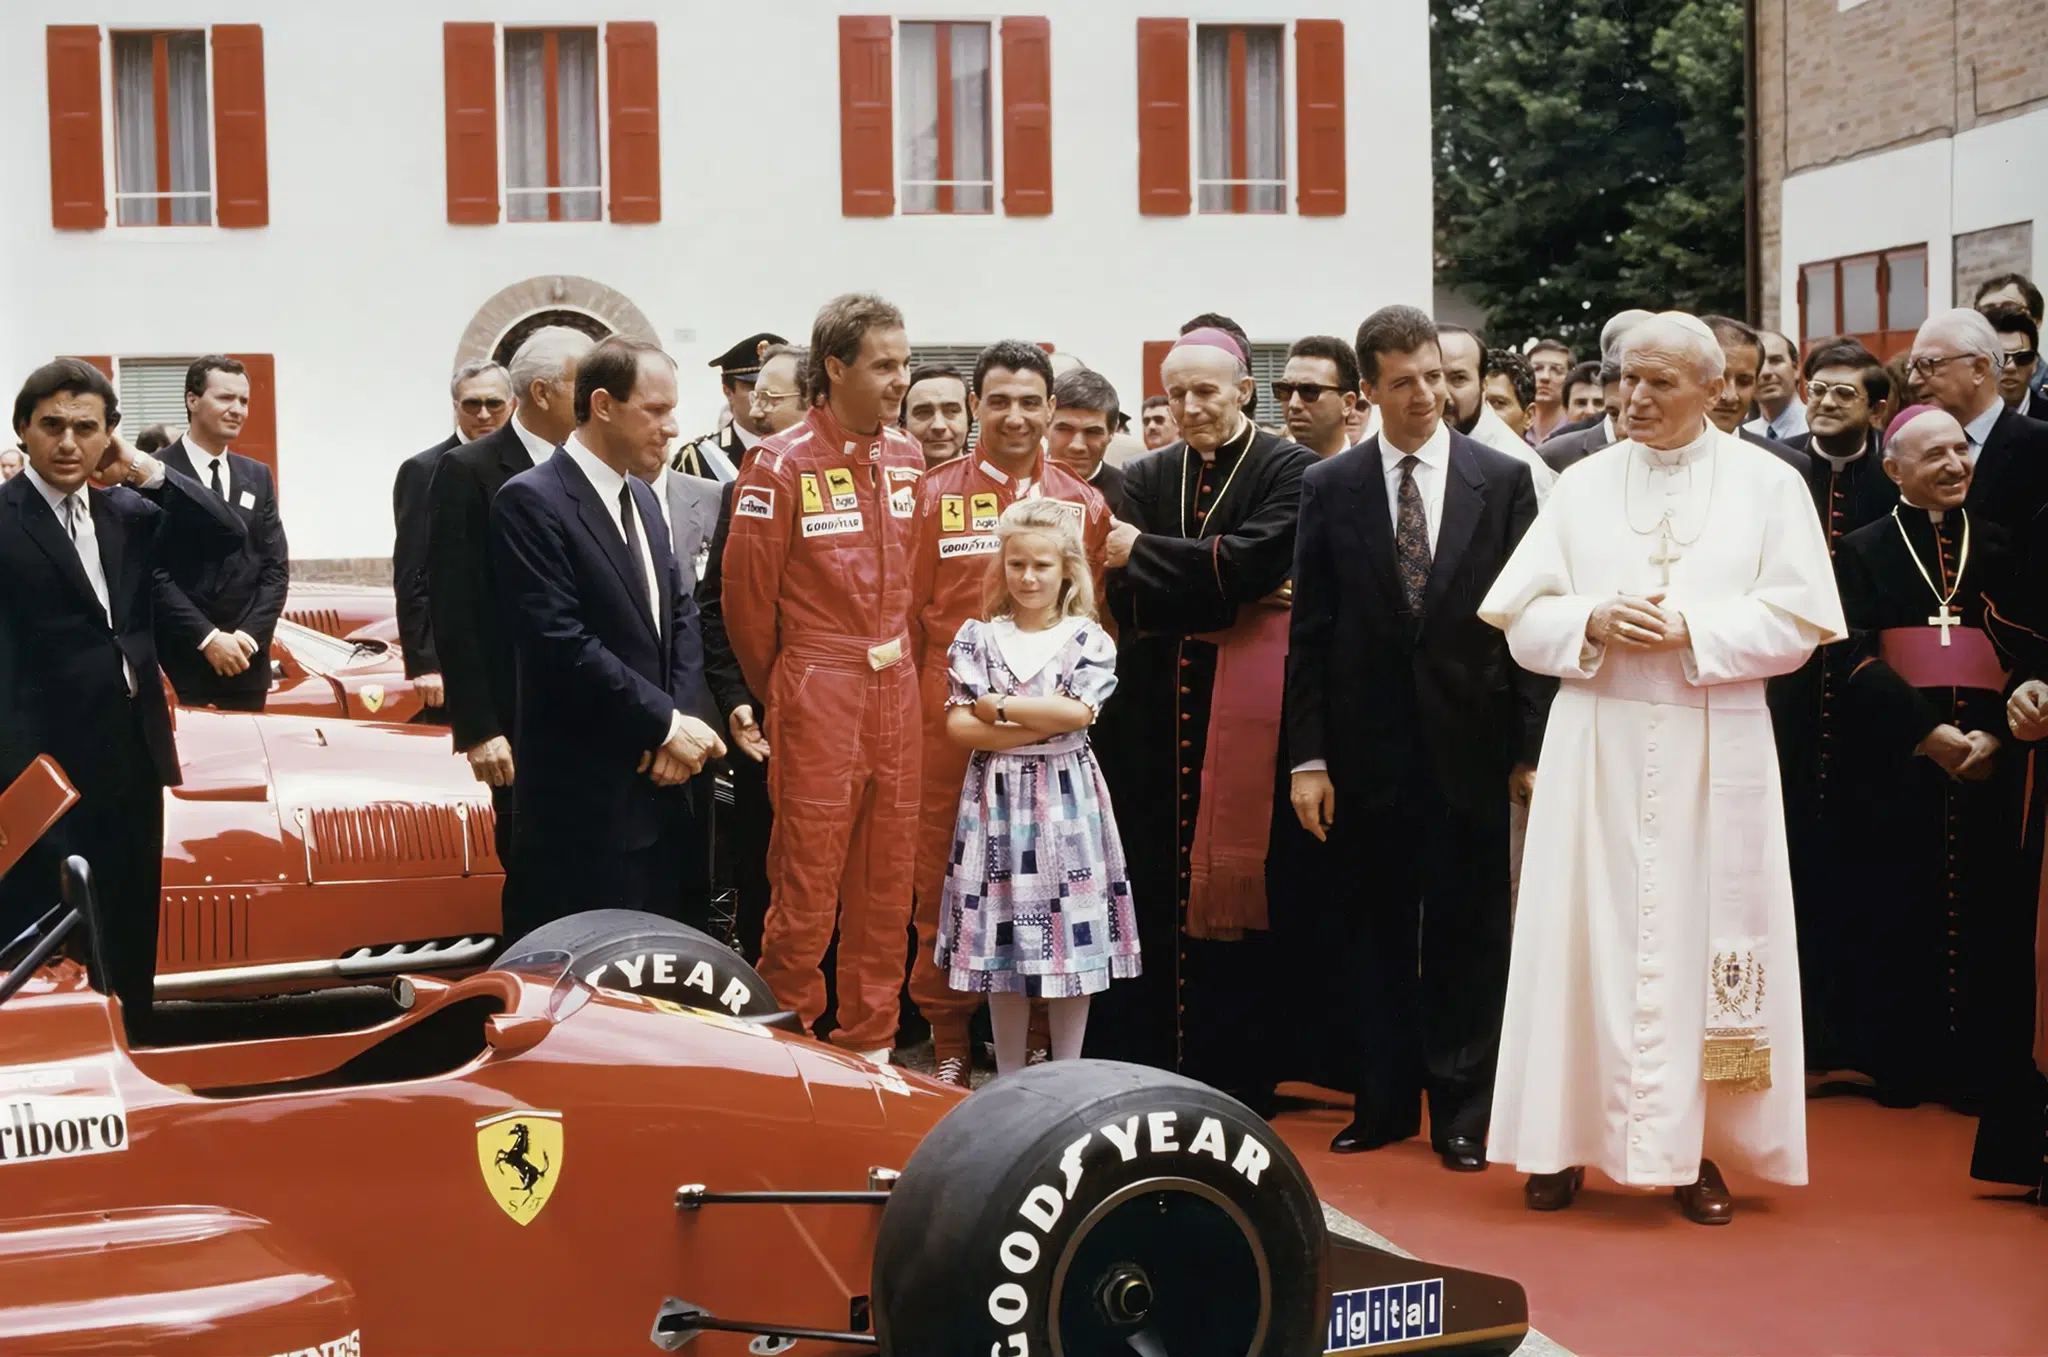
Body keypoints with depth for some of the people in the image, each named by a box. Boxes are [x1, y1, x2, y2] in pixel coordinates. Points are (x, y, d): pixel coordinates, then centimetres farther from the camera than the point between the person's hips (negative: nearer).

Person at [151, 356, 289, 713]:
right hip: (178, 661, -5)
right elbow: (151, 572, -10)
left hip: (246, 660, 5)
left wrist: (249, 635, -5)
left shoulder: (258, 476, 13)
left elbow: (276, 568, 9)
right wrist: (207, 638, -15)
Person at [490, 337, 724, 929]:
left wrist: (683, 721, -3)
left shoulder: (643, 497, 15)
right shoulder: (531, 502, -13)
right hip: (585, 796, -8)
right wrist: (667, 723, -15)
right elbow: (562, 643, -20)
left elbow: (680, 612, 13)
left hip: (660, 779, 8)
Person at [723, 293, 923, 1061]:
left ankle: (870, 1042, 22)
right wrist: (777, 691, 5)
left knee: (886, 879, 11)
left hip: (896, 688, 6)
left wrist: (897, 660, 12)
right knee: (807, 881, -2)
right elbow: (747, 593, -5)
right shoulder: (782, 465, -10)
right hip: (818, 692, -6)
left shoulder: (906, 457, 9)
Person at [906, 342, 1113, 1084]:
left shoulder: (1084, 503, 8)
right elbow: (909, 611, 4)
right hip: (954, 712, -1)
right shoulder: (933, 494, 3)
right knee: (945, 874, 3)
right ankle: (950, 1043, 15)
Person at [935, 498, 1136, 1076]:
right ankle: (1009, 1079, 16)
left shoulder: (1089, 640, 2)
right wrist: (1042, 723, -13)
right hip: (997, 797, 1)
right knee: (1003, 945, 5)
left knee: (1071, 941, 2)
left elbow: (1078, 712, -13)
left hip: (1067, 798, -1)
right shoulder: (977, 638, 5)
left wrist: (995, 707, -9)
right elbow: (960, 727, -5)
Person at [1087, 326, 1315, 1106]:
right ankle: (1145, 1065, 12)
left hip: (1247, 703, -4)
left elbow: (1248, 561, -15)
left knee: (1233, 886, -1)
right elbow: (1127, 598, 2)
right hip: (1160, 707, 4)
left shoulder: (1291, 472, 0)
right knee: (1155, 887, 3)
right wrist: (1231, 601, -11)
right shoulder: (1147, 477, 13)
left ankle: (1230, 1075, 8)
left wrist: (1143, 553, -7)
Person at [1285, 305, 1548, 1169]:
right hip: (1367, 750, 1)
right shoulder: (1329, 488, 3)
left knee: (1467, 933, 5)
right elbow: (1309, 634, 3)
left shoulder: (1503, 479, 1)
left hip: (1468, 747, -1)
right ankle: (1384, 1102, 22)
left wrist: (1530, 746, -3)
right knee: (1372, 931, 9)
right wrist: (1307, 757, -3)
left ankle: (1461, 1113, 16)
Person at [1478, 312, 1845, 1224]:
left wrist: (1691, 630, -15)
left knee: (1704, 934, 1)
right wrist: (1594, 624, -14)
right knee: (1585, 931, 1)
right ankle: (1565, 1137, 9)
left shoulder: (1768, 485, 3)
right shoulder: (1583, 485, 8)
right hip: (1596, 746, 1)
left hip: (1715, 749, -1)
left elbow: (1798, 622, -3)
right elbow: (1523, 620, 5)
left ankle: (1694, 1148, 10)